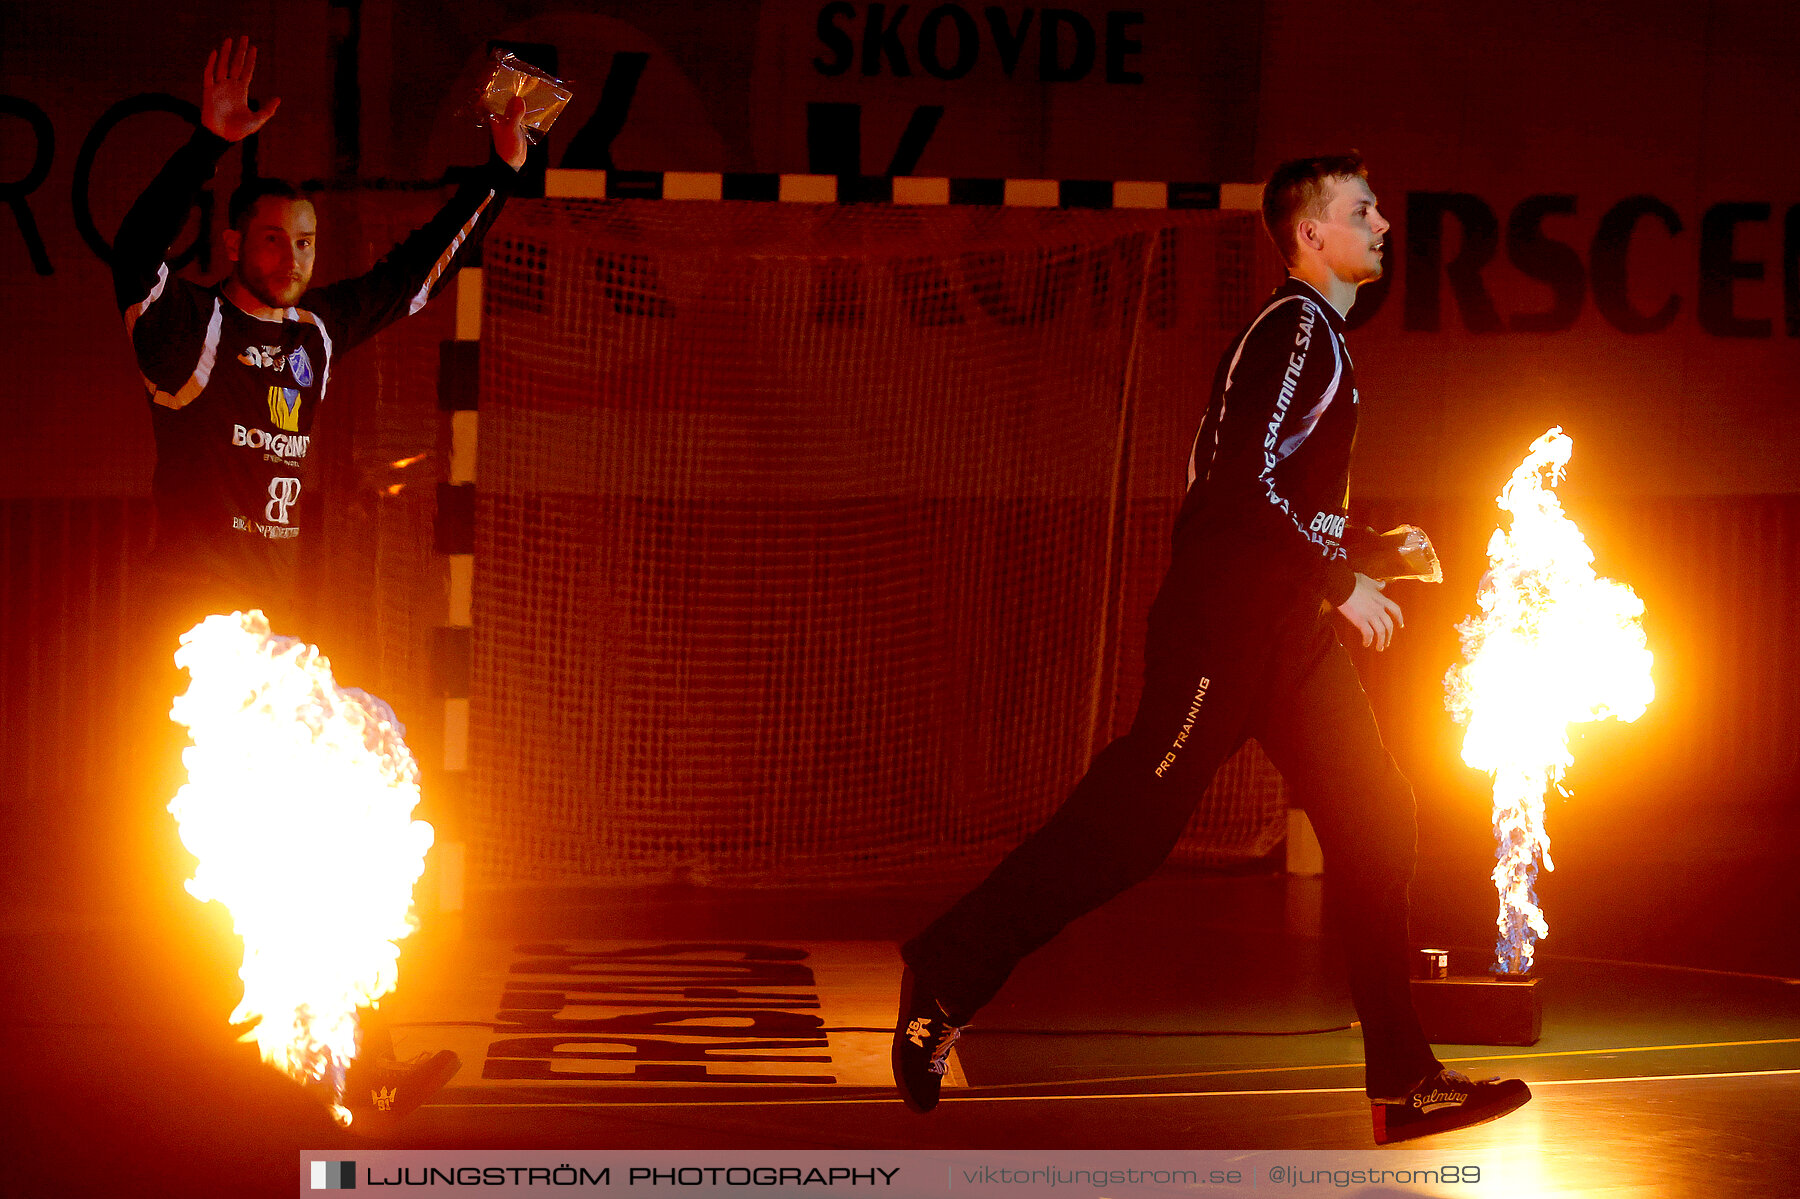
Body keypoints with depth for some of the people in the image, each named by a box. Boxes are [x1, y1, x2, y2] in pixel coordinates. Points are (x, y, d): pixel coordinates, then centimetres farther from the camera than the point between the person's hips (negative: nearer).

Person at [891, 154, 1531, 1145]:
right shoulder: (1293, 330, -12)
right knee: (1133, 816, -7)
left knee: (1373, 823, 4)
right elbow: (1249, 486, -21)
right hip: (1226, 619, -10)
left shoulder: (1319, 338, 20)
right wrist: (1343, 581, -15)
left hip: (1287, 627, 10)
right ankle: (944, 978, 5)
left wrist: (1377, 551, 17)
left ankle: (1402, 1084, 5)